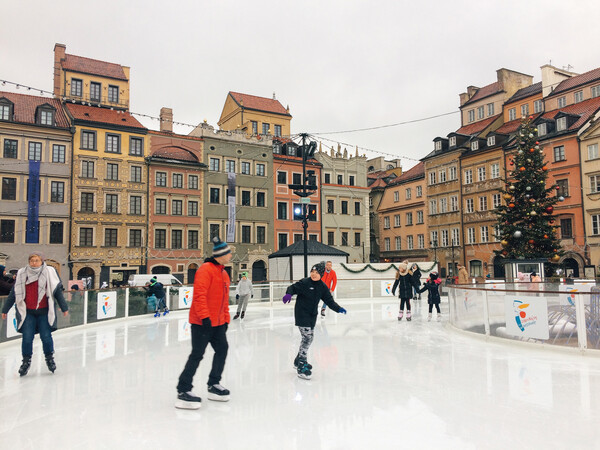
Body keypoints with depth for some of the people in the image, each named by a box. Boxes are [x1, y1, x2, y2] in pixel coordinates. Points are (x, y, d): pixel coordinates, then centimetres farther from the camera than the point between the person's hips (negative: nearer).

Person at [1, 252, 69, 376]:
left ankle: (49, 358, 24)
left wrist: (64, 308, 5)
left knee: (46, 337, 0)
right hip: (27, 312, 1)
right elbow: (14, 293, 12)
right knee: (27, 338, -1)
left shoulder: (49, 272, -1)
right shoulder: (22, 274, 4)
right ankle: (26, 361, 20)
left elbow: (57, 291, 5)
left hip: (44, 311, -1)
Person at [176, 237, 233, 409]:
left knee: (222, 349, 11)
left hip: (217, 323, 9)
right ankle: (183, 391, 4)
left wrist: (225, 319, 18)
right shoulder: (206, 269, -15)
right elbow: (199, 295, -22)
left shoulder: (223, 273, 15)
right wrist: (205, 317, -25)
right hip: (202, 322, -9)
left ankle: (214, 385, 24)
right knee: (197, 355, -5)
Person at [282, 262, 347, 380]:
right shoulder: (304, 282, -13)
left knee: (309, 337, 14)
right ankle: (301, 366, -7)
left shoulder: (322, 287, 3)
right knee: (307, 337, -14)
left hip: (312, 315, 7)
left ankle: (298, 361, 32)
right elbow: (292, 288, -12)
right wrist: (289, 294, -34)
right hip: (301, 314, -7)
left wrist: (338, 309, -9)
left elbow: (329, 301, 4)